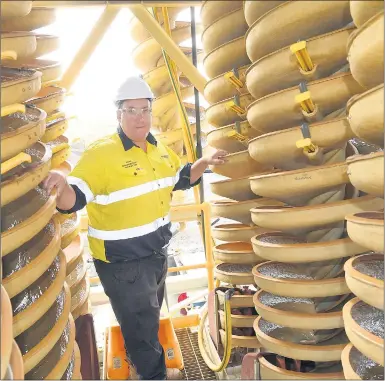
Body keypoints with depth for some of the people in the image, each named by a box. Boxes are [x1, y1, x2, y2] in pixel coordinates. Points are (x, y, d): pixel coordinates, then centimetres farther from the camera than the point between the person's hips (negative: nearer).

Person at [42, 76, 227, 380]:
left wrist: (204, 163, 3)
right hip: (121, 261, -8)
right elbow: (72, 200, -30)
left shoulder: (160, 149, 2)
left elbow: (180, 178, 18)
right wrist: (63, 185, -52)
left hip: (158, 251, 8)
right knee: (141, 324, 7)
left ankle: (139, 356, 59)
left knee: (150, 315, 30)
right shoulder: (101, 154, -22)